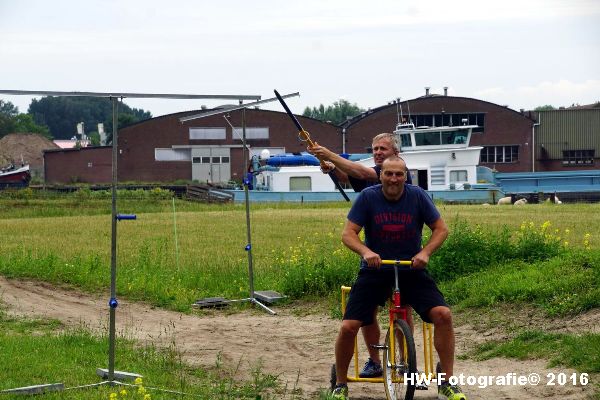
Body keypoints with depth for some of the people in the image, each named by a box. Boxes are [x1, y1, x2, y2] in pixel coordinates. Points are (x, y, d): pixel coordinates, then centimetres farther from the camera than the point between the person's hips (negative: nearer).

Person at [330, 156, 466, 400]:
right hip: (375, 270, -1)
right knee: (348, 326, -15)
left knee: (443, 314, -20)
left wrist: (425, 252, -18)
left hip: (411, 270, 1)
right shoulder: (368, 197, -9)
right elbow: (348, 233, -9)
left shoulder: (417, 196, -7)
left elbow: (441, 229, 0)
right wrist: (365, 252, -29)